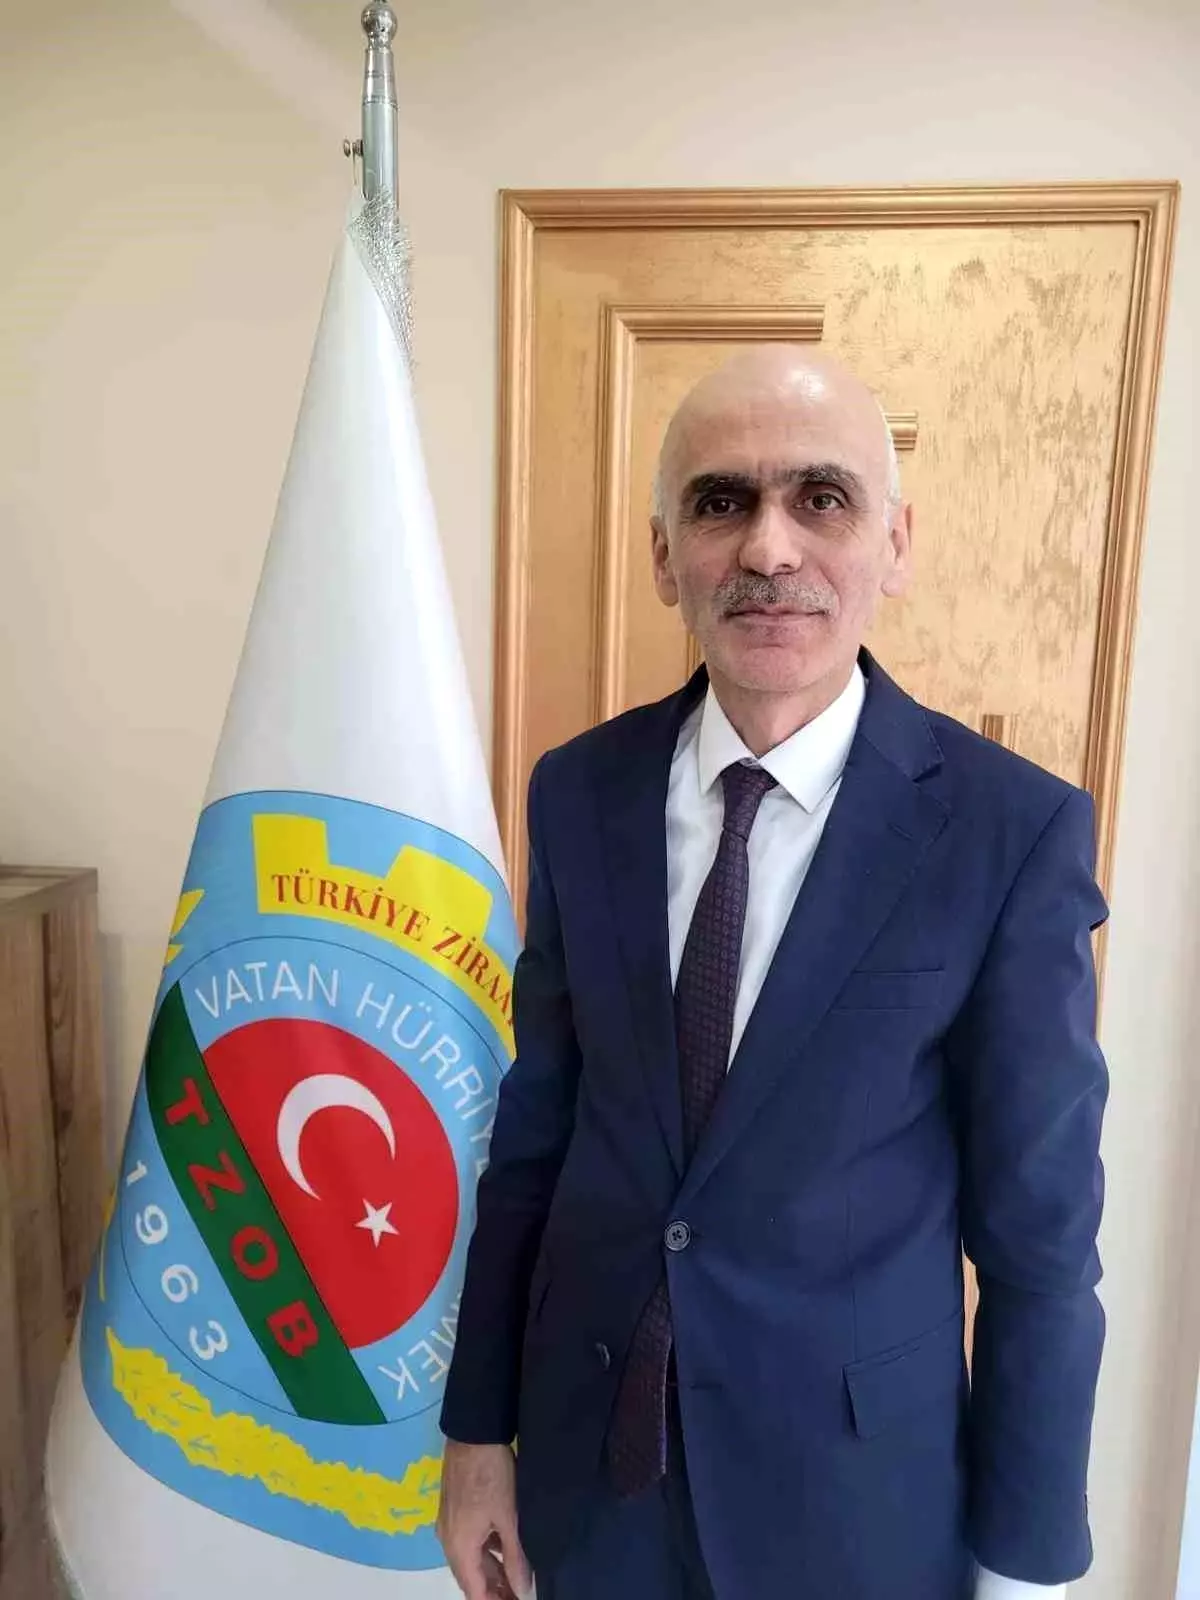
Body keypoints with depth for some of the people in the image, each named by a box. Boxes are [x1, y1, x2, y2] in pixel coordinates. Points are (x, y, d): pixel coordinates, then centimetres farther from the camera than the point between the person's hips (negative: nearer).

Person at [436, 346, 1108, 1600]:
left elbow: (1038, 1231, -11)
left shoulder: (1013, 830, -17)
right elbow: (535, 1122, -2)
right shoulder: (578, 793, -8)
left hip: (857, 1471, -2)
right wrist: (479, 1425, 4)